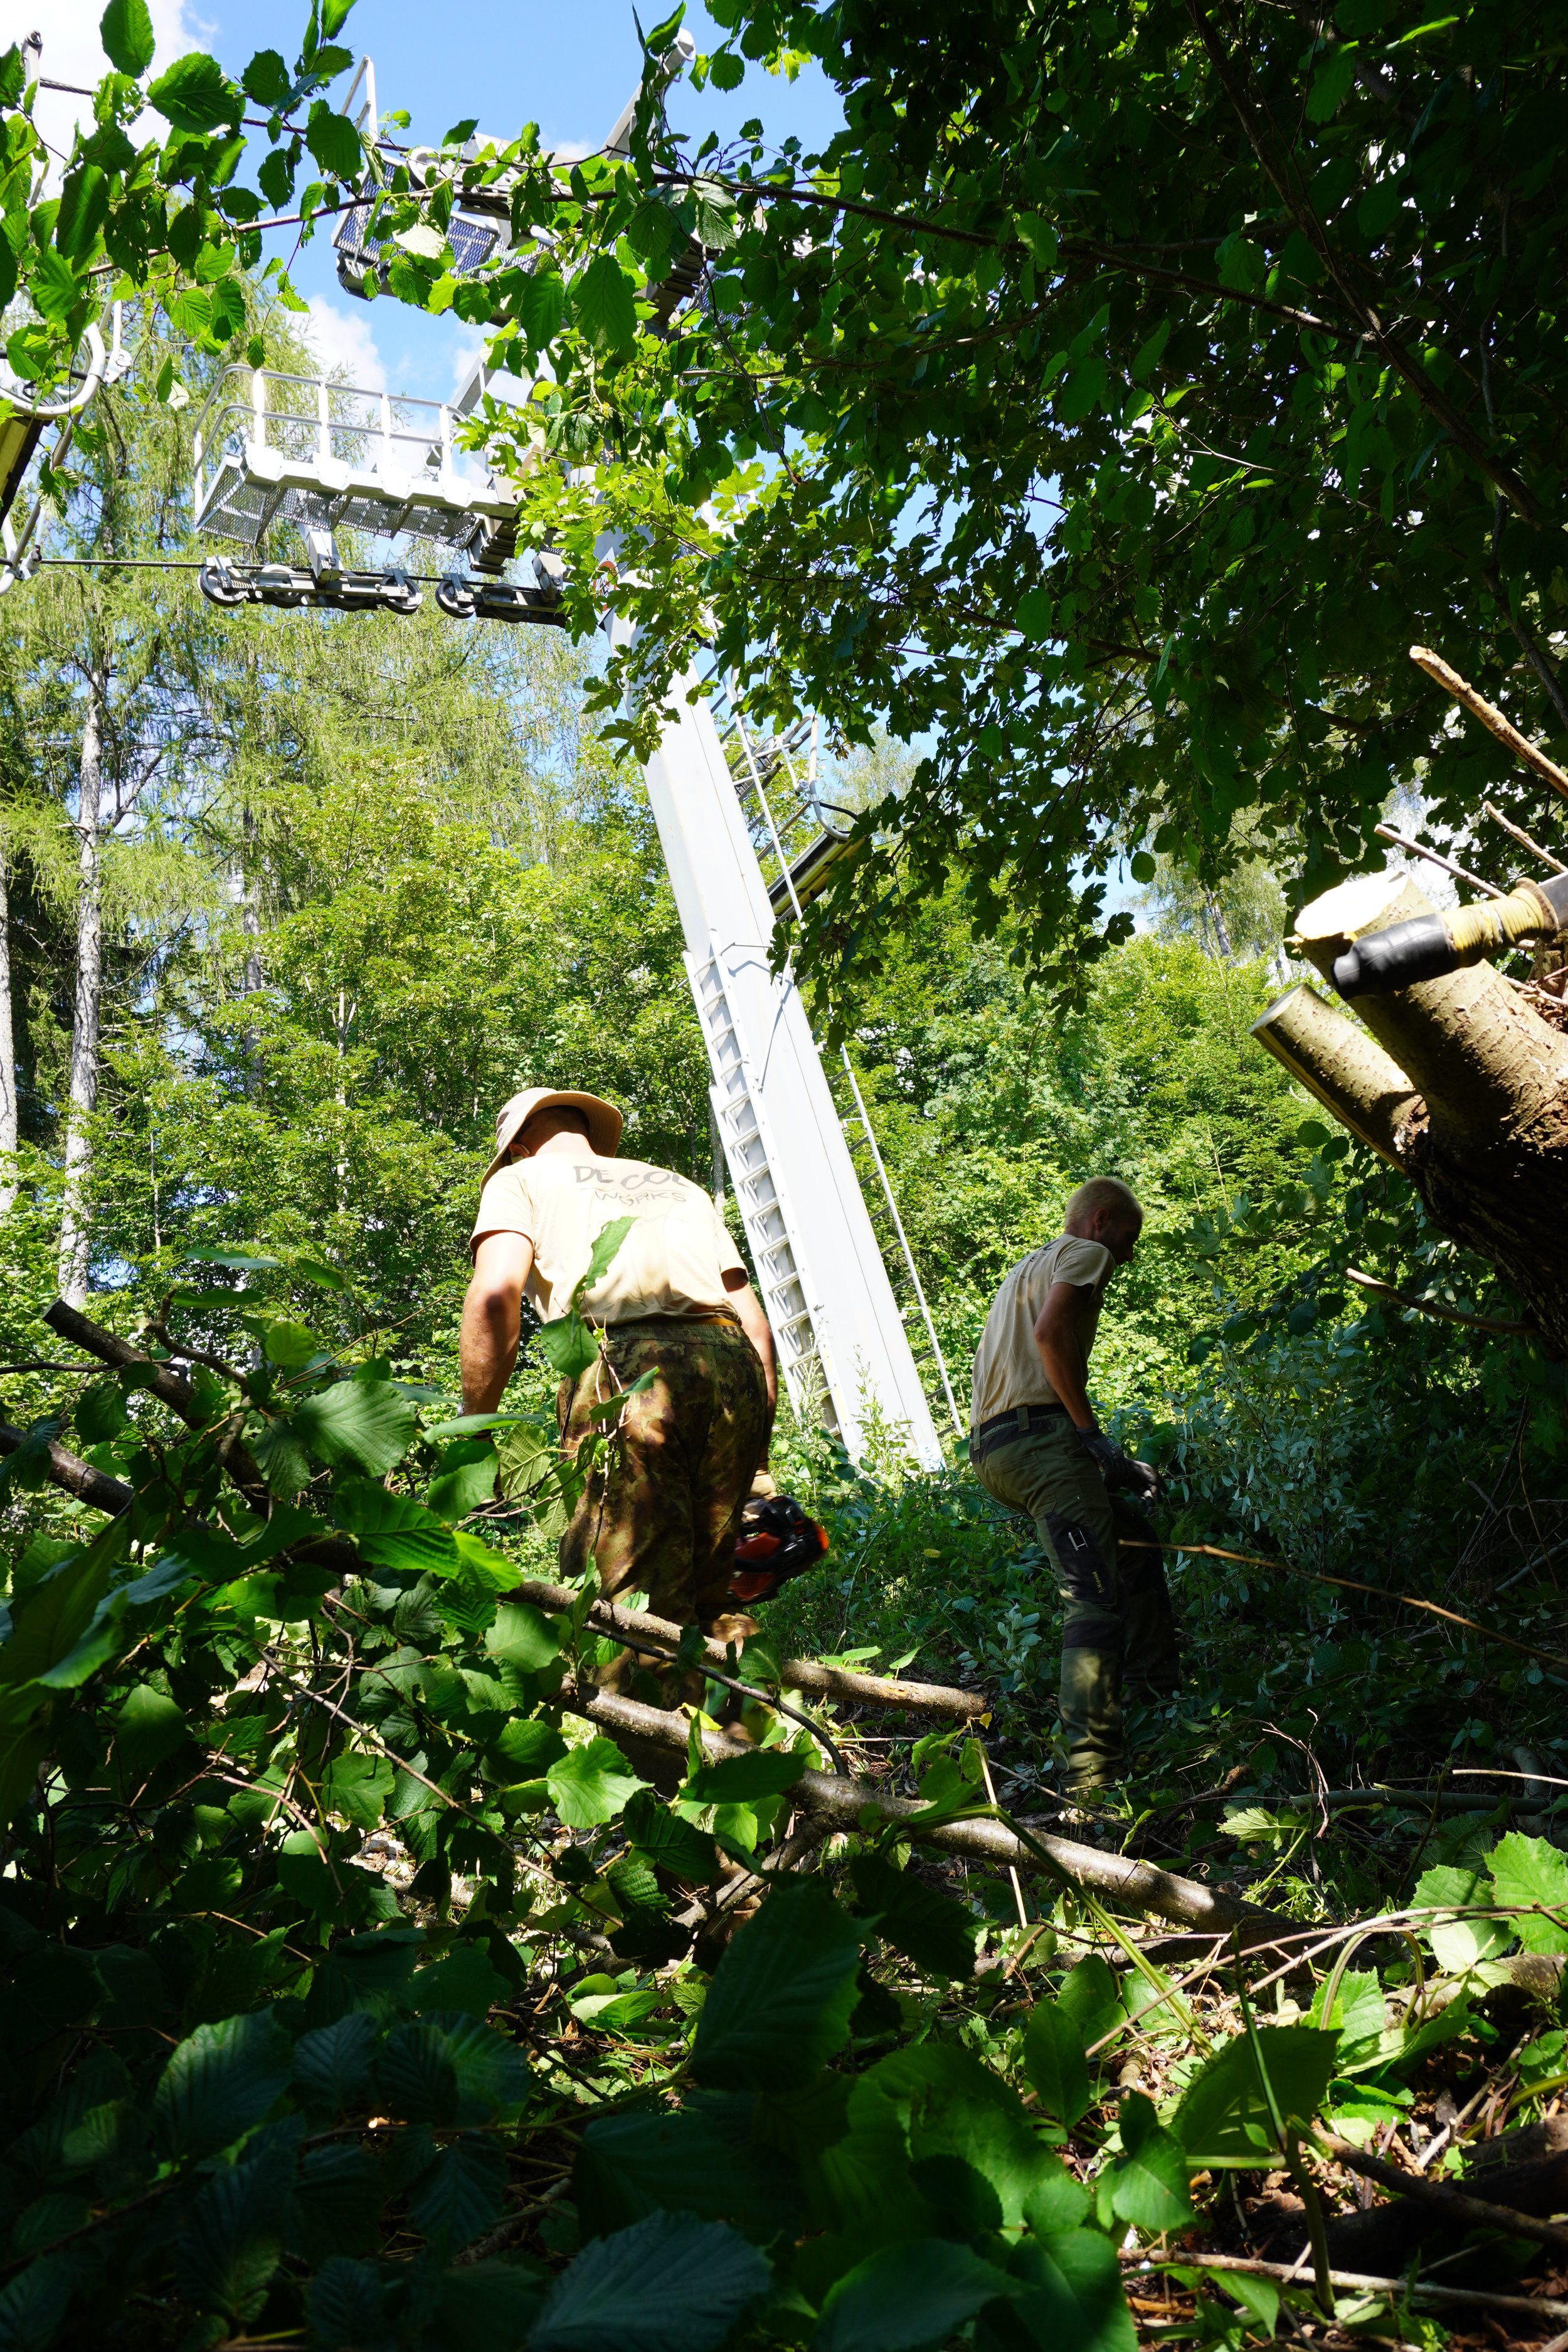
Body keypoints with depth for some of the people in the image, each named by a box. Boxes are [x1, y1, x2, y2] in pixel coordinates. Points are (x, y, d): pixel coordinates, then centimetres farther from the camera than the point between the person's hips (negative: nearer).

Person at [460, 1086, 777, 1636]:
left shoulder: (521, 1179, 21)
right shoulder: (682, 1187, 35)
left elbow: (496, 1291, -1)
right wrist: (760, 1461, 23)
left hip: (625, 1367, -4)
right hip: (732, 1364, 5)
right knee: (706, 1609, 11)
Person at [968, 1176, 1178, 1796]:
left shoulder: (1029, 1268, 32)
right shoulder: (1086, 1254, 4)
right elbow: (1050, 1333, -17)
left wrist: (1104, 1461, 21)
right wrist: (1092, 1433, -12)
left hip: (991, 1449, 10)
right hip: (1039, 1436, -10)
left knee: (1136, 1545, 24)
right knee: (1094, 1599, -14)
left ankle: (1156, 1696, 26)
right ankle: (1093, 1773, -21)